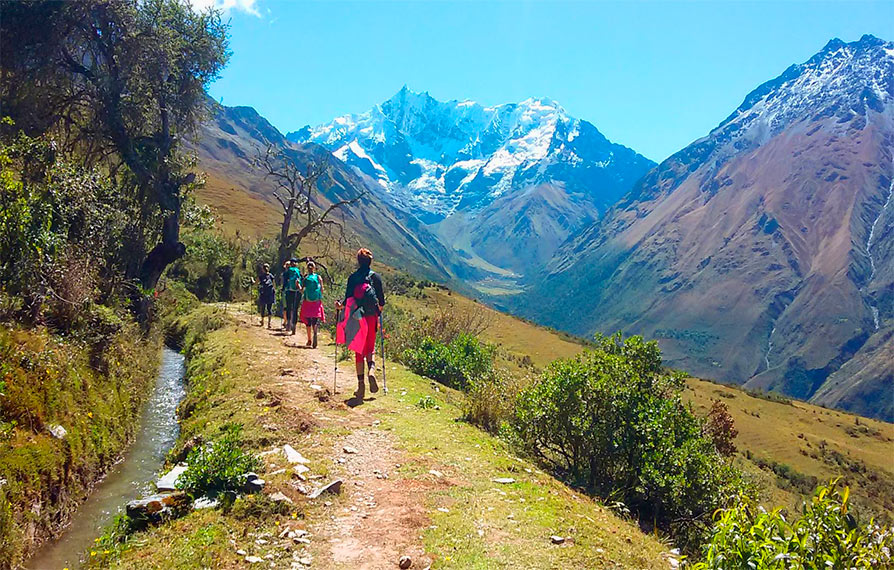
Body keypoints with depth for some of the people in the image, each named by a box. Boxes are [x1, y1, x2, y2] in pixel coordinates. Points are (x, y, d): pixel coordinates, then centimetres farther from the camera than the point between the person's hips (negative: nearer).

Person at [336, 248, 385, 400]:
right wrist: (379, 309, 23)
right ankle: (372, 370, -15)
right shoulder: (376, 277, -1)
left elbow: (348, 298, -3)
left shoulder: (353, 277, -2)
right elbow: (381, 299, 2)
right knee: (370, 347, 15)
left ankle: (361, 386, 4)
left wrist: (340, 305, 17)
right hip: (371, 317, 0)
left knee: (359, 351, 7)